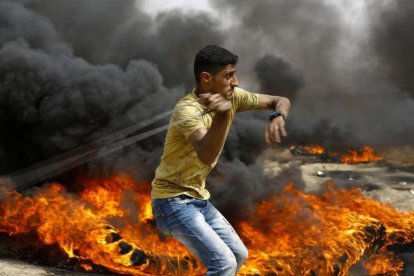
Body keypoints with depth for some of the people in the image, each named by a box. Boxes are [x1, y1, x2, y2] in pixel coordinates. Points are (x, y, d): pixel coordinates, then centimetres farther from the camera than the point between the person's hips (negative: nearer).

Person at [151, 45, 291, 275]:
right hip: (174, 201, -9)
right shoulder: (187, 110, -26)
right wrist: (222, 114, -60)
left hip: (198, 199, 9)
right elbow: (206, 156, -43)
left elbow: (281, 101, 3)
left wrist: (277, 117, -21)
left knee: (239, 255, 15)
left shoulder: (231, 97, -2)